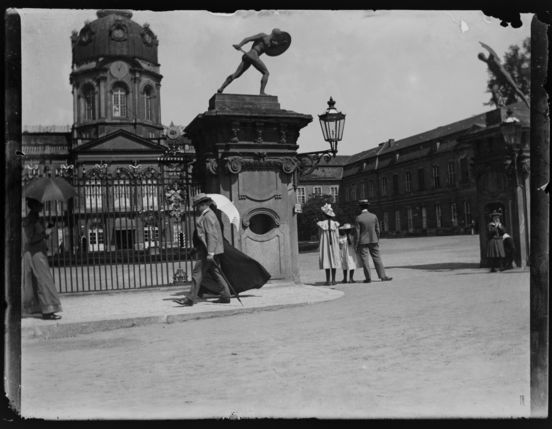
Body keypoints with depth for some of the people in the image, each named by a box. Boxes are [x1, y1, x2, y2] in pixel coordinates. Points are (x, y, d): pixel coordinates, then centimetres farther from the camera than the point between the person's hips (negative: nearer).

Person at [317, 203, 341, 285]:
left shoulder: (321, 224, -7)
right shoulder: (335, 224, -3)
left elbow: (320, 235, 3)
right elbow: (337, 236, -1)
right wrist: (338, 247, 9)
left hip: (325, 244, -1)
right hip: (334, 244, 1)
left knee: (326, 261, 2)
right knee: (334, 261, 6)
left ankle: (328, 280, 0)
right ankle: (333, 280, 6)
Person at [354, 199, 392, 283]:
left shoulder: (358, 218, -10)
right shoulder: (374, 216, -1)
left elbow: (357, 233, -9)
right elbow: (377, 230, 4)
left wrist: (357, 245, -3)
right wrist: (377, 240, 15)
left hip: (363, 242, -3)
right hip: (373, 241, 3)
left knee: (365, 260, 3)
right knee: (377, 258, 8)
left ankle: (368, 278, 5)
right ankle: (383, 276, 8)